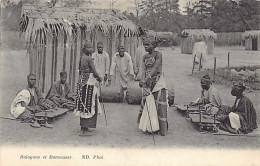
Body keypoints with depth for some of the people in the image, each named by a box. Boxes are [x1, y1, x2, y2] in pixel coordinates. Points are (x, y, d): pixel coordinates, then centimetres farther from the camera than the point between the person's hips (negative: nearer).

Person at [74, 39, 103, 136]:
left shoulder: (81, 59, 11)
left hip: (83, 84, 9)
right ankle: (83, 130, -2)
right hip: (89, 85, -9)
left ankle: (84, 127, 26)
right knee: (88, 106, -4)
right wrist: (99, 78, 4)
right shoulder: (89, 59, -15)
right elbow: (94, 72, -15)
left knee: (84, 106, 15)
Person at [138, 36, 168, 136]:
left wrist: (146, 79, -26)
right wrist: (143, 80, -17)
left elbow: (155, 68, -18)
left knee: (160, 104, -4)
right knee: (148, 104, 4)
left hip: (158, 81, -5)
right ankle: (150, 126, 15)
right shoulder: (145, 57, 10)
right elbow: (144, 70, 0)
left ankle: (162, 128, 2)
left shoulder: (158, 55, -7)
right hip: (148, 82, 5)